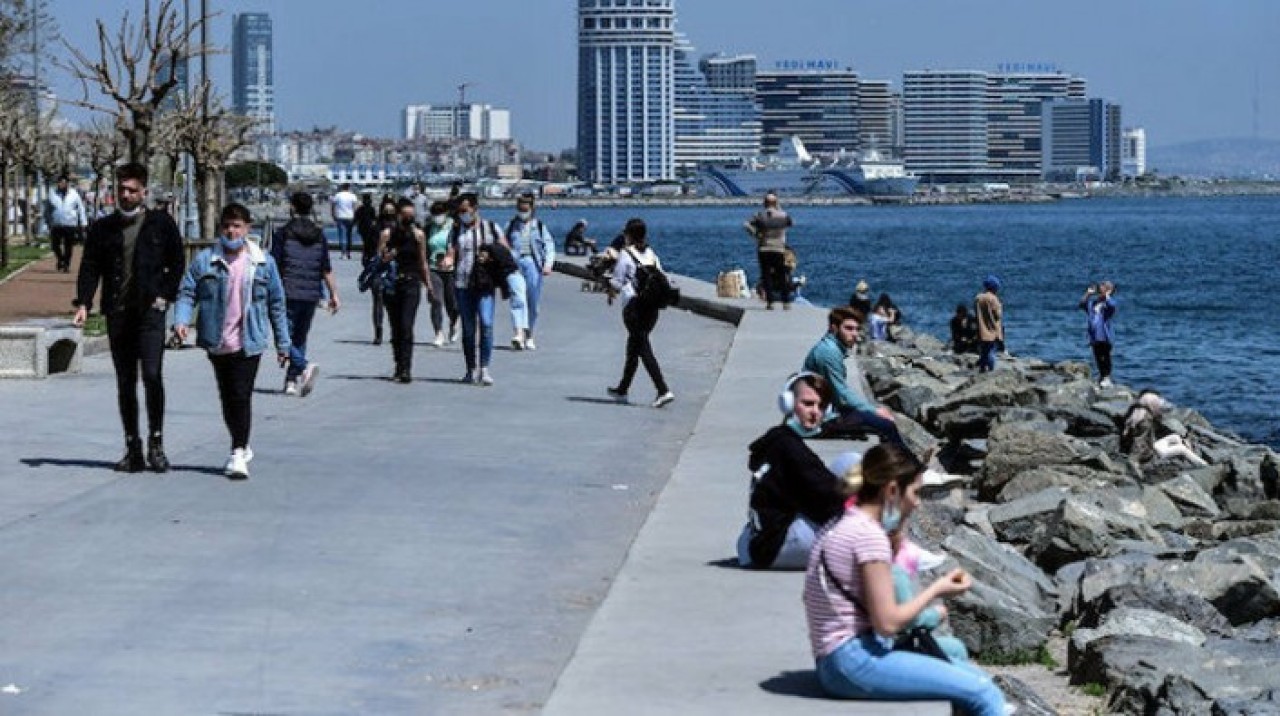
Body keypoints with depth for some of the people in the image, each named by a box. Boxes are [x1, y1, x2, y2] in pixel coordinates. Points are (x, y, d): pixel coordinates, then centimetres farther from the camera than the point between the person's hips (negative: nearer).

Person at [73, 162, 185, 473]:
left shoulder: (162, 224, 4)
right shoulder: (103, 228, 10)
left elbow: (177, 263, 7)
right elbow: (90, 268, 7)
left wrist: (165, 296, -4)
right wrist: (83, 302, -7)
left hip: (150, 311, -3)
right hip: (117, 314, 3)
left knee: (152, 375, -15)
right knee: (125, 383, 6)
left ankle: (156, 443, -4)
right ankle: (133, 448, 12)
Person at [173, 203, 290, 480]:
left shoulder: (262, 262, 3)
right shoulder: (205, 260, 2)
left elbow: (276, 304, 8)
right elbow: (187, 293, -1)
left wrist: (282, 343, 9)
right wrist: (181, 320, -21)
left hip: (248, 343, -2)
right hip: (217, 343, 2)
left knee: (241, 397, -10)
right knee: (227, 397, 13)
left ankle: (238, 454, -5)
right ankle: (242, 447, 30)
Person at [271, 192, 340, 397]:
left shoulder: (283, 233, -4)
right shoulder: (319, 234, 7)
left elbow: (274, 267, -6)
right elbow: (326, 269, 6)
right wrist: (334, 294, 10)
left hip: (289, 293, -5)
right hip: (311, 295, 5)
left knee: (285, 337, -1)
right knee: (300, 338, 15)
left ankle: (305, 367, -25)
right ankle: (292, 381, 15)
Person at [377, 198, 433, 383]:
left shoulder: (418, 234, 5)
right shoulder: (387, 234, 3)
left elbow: (422, 262, 14)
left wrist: (428, 284, 17)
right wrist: (388, 256, -17)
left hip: (411, 284, -1)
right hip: (392, 284, 1)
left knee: (406, 327, -14)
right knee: (396, 329, 8)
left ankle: (406, 369, -19)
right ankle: (399, 367, 19)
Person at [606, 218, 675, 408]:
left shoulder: (625, 254, -6)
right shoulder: (651, 254, 11)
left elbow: (616, 282, -4)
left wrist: (611, 294, 15)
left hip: (633, 305, -7)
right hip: (652, 306, 7)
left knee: (644, 349, -8)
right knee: (633, 346, 19)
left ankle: (664, 391, -20)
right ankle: (622, 390, 31)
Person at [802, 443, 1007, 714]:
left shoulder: (842, 527, 15)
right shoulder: (869, 535, -14)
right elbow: (888, 622, -16)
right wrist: (936, 590, -4)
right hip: (854, 661, -10)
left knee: (975, 678, 10)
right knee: (982, 692, -14)